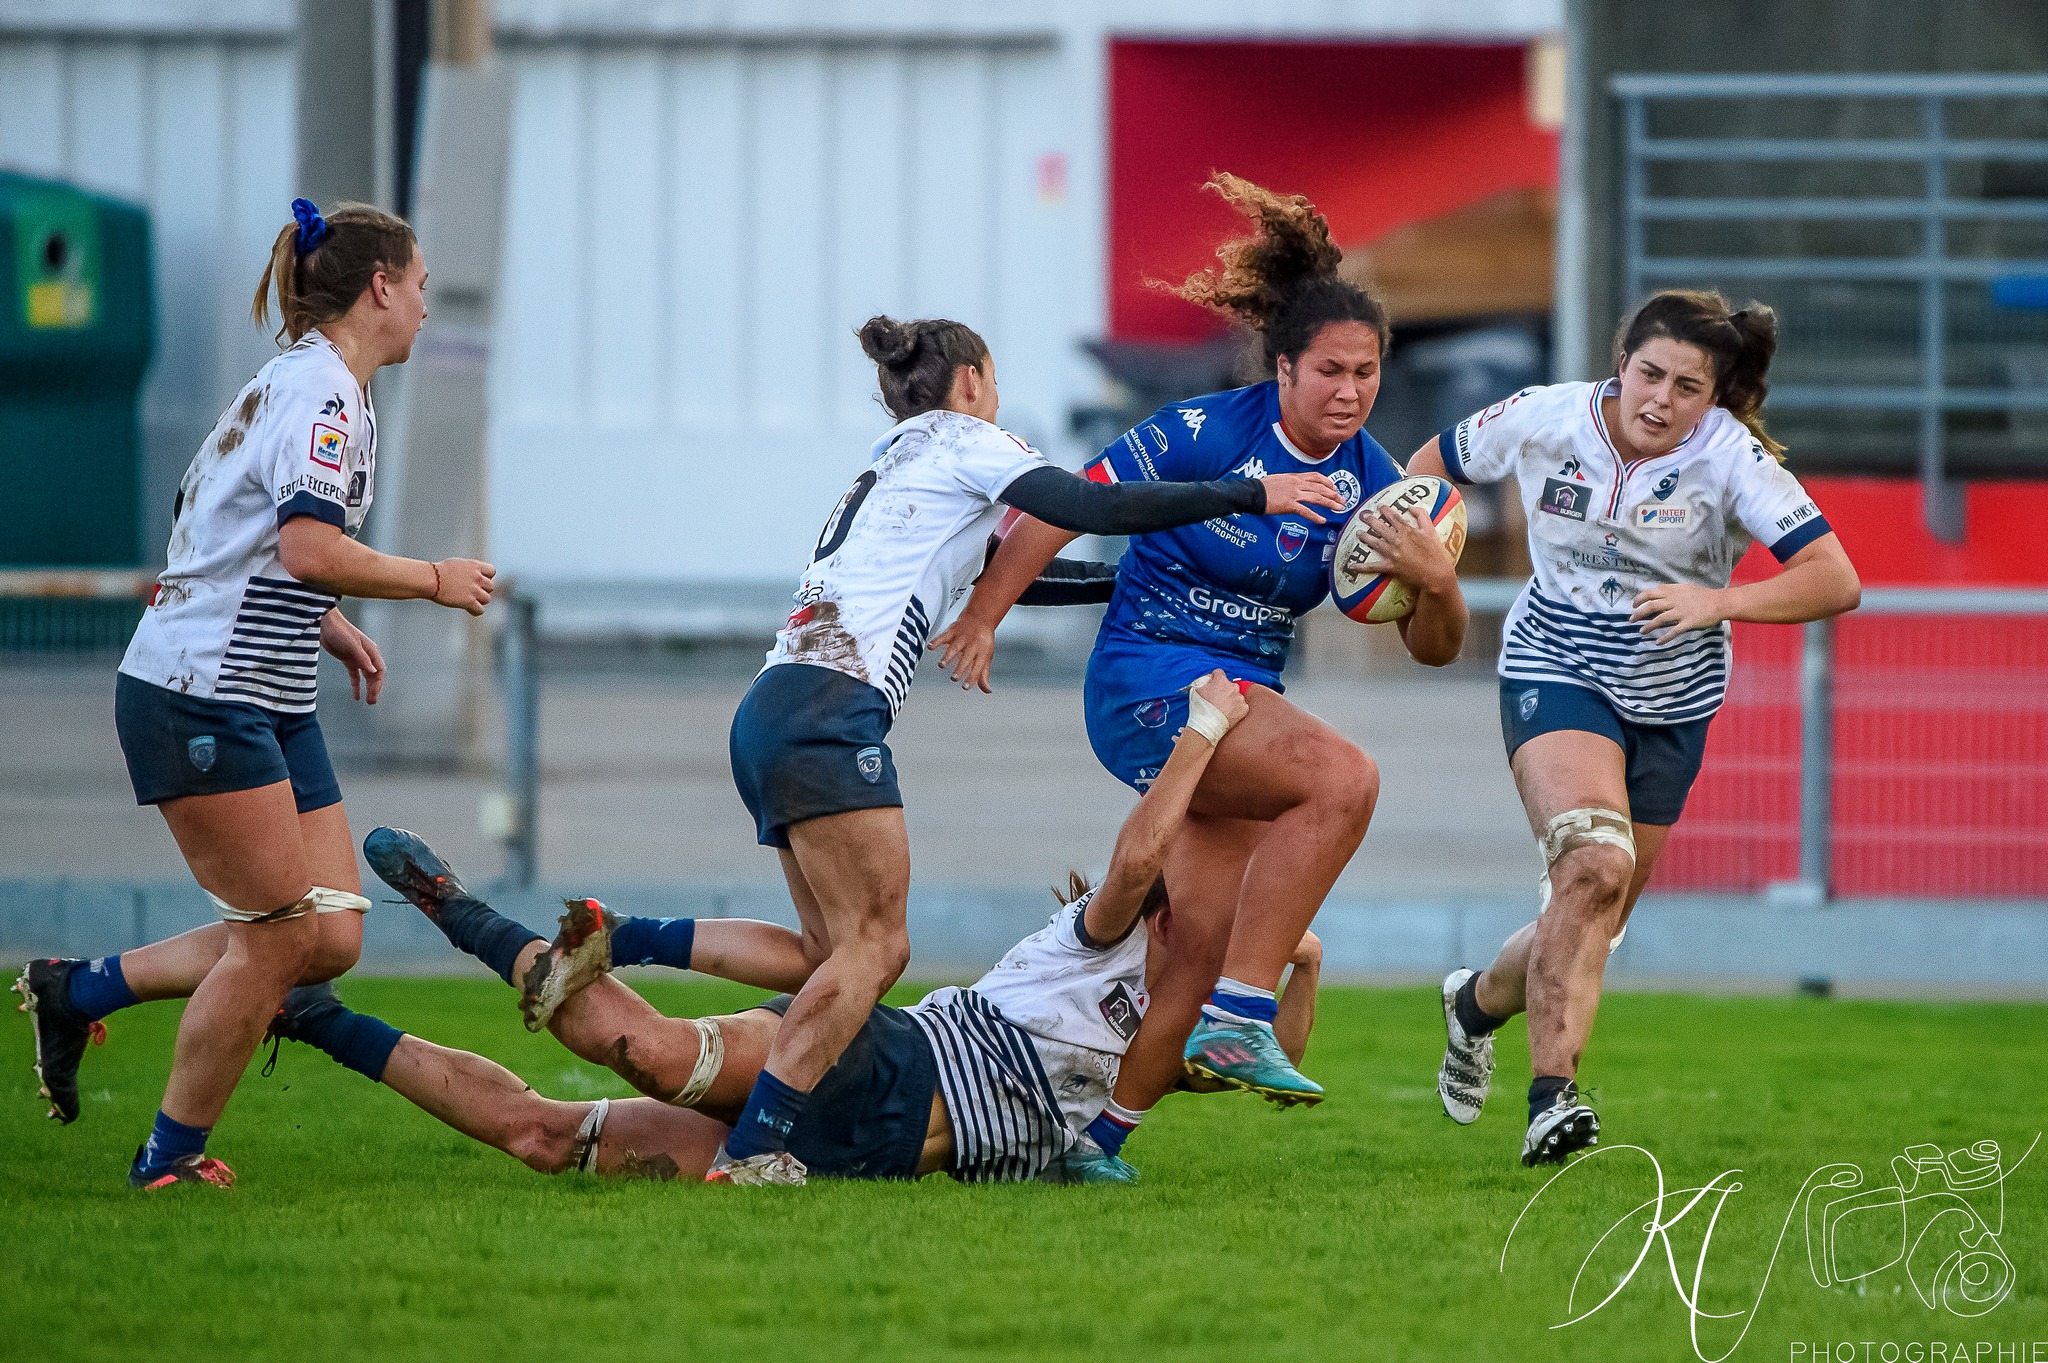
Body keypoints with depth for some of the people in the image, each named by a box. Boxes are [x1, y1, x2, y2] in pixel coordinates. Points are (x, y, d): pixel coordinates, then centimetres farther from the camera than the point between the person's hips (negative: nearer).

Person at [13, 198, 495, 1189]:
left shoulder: (303, 384, 18)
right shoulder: (322, 390, -14)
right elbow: (311, 549, -26)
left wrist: (324, 626, 20)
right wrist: (434, 581, -13)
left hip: (269, 704, 10)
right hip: (202, 698, -10)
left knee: (330, 937, 4)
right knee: (277, 939, -6)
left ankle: (79, 992, 16)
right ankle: (172, 1159, 8)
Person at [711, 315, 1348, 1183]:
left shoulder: (893, 463, 29)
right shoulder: (962, 443, 4)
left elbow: (1006, 568, 36)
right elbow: (1092, 508, -9)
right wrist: (1250, 495, -4)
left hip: (769, 717, 9)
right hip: (828, 711, -9)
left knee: (858, 955, 7)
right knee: (870, 947, -13)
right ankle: (753, 1148, -23)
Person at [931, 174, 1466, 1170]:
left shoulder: (1371, 485, 1)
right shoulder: (1205, 434, -14)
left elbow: (1433, 647, 3)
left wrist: (1437, 585, -19)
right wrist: (981, 616, -7)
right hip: (1149, 681, -7)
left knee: (1203, 943, -1)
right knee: (1343, 778, -29)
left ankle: (1101, 1133, 10)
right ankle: (1238, 1021, -29)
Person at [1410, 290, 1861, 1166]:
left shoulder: (1729, 458, -16)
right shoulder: (1544, 420, -11)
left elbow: (1835, 581, -23)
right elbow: (1436, 462, 9)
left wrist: (1718, 602, -37)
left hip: (1672, 701, 2)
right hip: (1556, 674, -2)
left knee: (1595, 922, 10)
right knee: (1594, 863, -28)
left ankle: (1482, 1000, 43)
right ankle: (1551, 1101, -32)